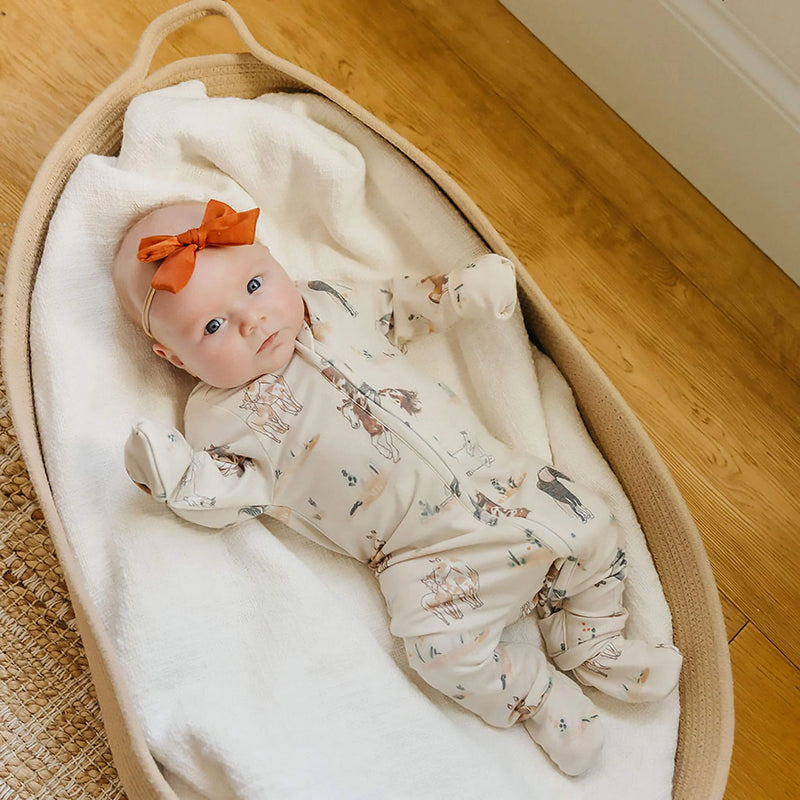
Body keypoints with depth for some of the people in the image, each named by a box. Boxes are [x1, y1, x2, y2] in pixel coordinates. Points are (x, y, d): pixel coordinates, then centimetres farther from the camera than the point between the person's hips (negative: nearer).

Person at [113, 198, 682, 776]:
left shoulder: (334, 304, 10)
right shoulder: (219, 414, -2)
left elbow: (404, 305, 24)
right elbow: (231, 496, -7)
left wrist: (463, 290, 9)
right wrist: (177, 477, -26)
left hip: (497, 477, 5)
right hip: (427, 551, -5)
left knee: (592, 529, 2)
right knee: (445, 645, -24)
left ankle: (590, 645, 26)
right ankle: (541, 698, 5)